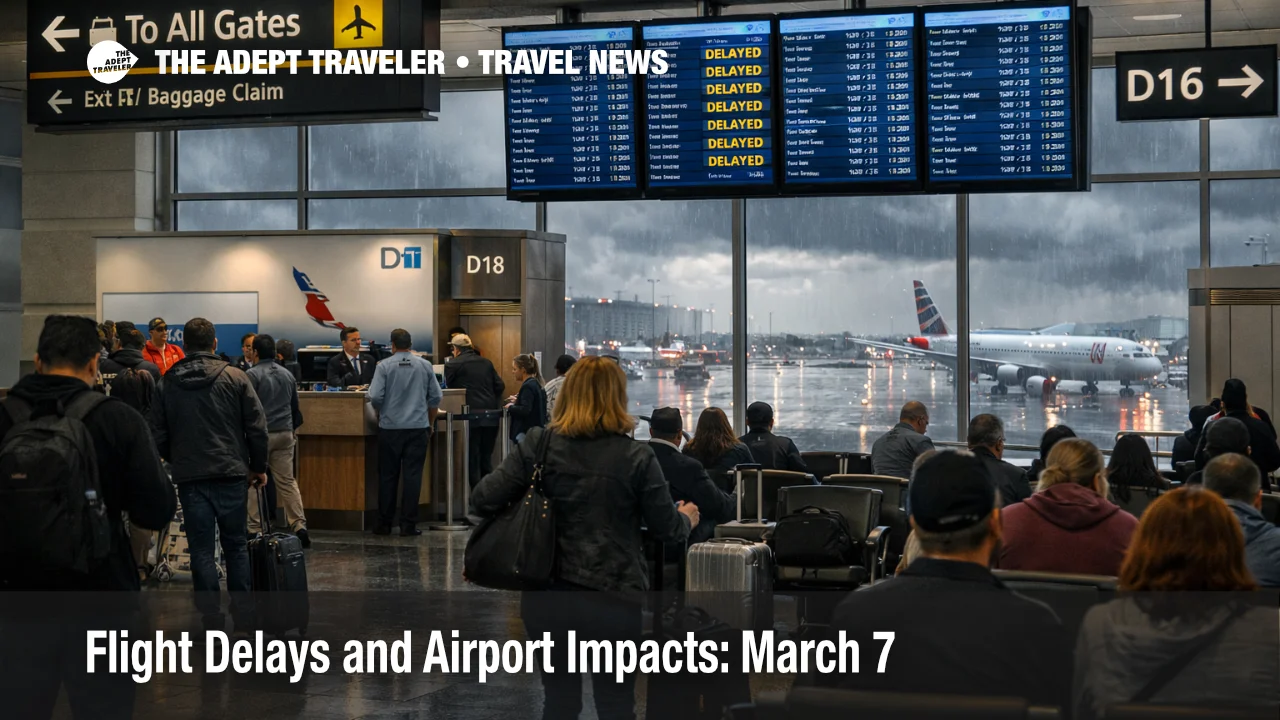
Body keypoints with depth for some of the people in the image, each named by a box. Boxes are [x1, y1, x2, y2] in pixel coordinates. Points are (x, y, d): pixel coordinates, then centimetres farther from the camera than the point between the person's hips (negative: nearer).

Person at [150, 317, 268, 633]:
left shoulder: (167, 384, 2)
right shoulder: (235, 377, -3)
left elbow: (158, 435, 5)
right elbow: (257, 426, -4)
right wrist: (258, 466, 8)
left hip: (189, 476, 0)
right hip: (230, 473, 0)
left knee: (201, 549, 5)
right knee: (236, 544, 11)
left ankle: (211, 615, 5)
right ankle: (243, 613, 13)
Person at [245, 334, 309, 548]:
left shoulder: (253, 374, -8)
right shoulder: (287, 375, 12)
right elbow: (295, 407, 20)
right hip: (285, 434, 5)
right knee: (287, 481, 7)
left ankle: (255, 528, 1)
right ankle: (299, 525, -2)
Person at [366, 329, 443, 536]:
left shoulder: (384, 366, -4)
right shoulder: (425, 366, 3)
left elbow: (375, 397, -10)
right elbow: (436, 397, 4)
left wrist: (381, 412, 11)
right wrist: (430, 423, 17)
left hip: (390, 428, -1)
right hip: (418, 427, 1)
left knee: (388, 476, 7)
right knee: (413, 476, 2)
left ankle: (384, 524, 11)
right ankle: (408, 524, 0)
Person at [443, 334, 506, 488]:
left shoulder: (452, 365, 0)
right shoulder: (486, 362, 13)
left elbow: (451, 388, 11)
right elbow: (500, 386, 10)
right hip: (491, 415, 5)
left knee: (473, 460, 1)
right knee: (487, 460, 12)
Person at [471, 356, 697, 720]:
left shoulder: (537, 446, -3)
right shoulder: (636, 457, -7)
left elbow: (481, 502, -5)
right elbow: (667, 529, 0)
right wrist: (687, 519, 23)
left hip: (547, 597, 2)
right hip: (612, 599, -2)